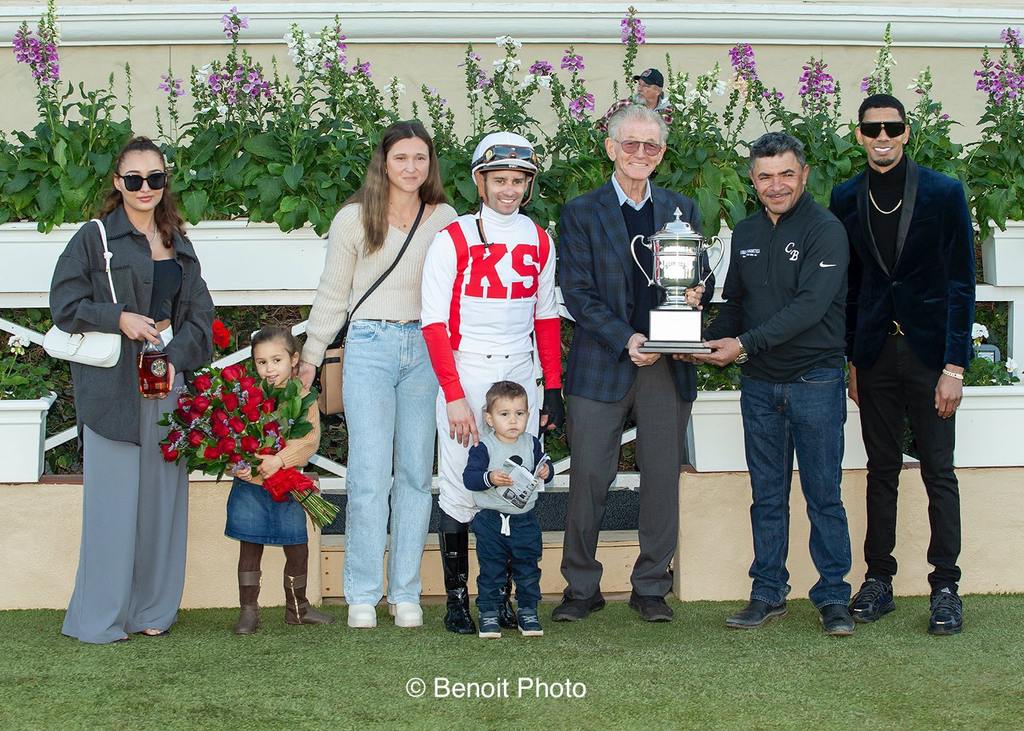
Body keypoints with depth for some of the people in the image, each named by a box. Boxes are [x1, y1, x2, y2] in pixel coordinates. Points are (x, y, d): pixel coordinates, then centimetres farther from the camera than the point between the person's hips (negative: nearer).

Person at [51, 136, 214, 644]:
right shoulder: (94, 238, -1)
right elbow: (65, 305, -3)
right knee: (113, 494, -4)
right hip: (112, 383, -5)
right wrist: (119, 318, -16)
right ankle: (100, 616, 4)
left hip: (168, 373, 5)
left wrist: (177, 357, -4)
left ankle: (152, 609, 15)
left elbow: (199, 312, 12)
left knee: (163, 491, 6)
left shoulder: (178, 243, 14)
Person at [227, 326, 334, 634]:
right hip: (250, 484, 0)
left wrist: (280, 459, -24)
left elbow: (310, 440, -11)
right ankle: (249, 611, 12)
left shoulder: (303, 397, -1)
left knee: (298, 548, 8)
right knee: (250, 548, 5)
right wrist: (238, 464, -20)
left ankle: (297, 607, 26)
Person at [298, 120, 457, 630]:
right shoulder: (354, 218, 2)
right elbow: (332, 294, 7)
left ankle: (405, 593, 12)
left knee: (416, 472, 5)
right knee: (370, 473, -6)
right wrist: (309, 357, 7)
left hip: (425, 349, 2)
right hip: (369, 346, -2)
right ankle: (362, 594, 3)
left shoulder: (444, 219, 7)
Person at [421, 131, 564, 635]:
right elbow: (434, 324, -8)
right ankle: (456, 600, 7)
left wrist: (553, 388, 9)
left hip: (521, 376, 4)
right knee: (461, 491, -4)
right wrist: (455, 397, -14)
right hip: (464, 375, -4)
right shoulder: (454, 240, -4)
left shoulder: (538, 240, 10)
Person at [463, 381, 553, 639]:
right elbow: (468, 477, -16)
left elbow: (542, 467, 12)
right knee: (491, 571, 2)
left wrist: (545, 472, -11)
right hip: (491, 521, -3)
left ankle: (527, 612, 20)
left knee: (528, 569, 8)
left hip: (525, 520, 3)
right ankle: (488, 613, 12)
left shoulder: (531, 444, 3)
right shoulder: (484, 447, -10)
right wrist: (490, 479, -33)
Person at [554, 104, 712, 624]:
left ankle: (651, 587, 17)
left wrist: (697, 294, -10)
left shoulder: (683, 210, 13)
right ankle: (581, 587, 12)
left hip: (667, 367, 3)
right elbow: (577, 293, -4)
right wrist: (625, 339, -15)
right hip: (600, 367, -2)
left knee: (662, 479, 6)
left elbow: (702, 279, 15)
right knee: (588, 478, -2)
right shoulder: (580, 214, 3)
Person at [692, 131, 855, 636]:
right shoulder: (745, 234, 11)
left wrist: (746, 344, -25)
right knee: (767, 495, 10)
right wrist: (710, 340, -3)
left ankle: (833, 597, 10)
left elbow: (809, 306, -19)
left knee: (824, 494, 1)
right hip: (760, 385, 5)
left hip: (815, 380, -5)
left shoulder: (825, 231, -9)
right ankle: (768, 594, 18)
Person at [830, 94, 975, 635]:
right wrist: (849, 359, 6)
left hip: (928, 350, -3)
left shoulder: (944, 194, -4)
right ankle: (878, 580, 15)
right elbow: (846, 285, 10)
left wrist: (954, 366, -10)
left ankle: (945, 587, 5)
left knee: (939, 471, -1)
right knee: (882, 469, 8)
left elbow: (960, 283, -5)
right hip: (875, 354, 3)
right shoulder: (846, 199, 5)